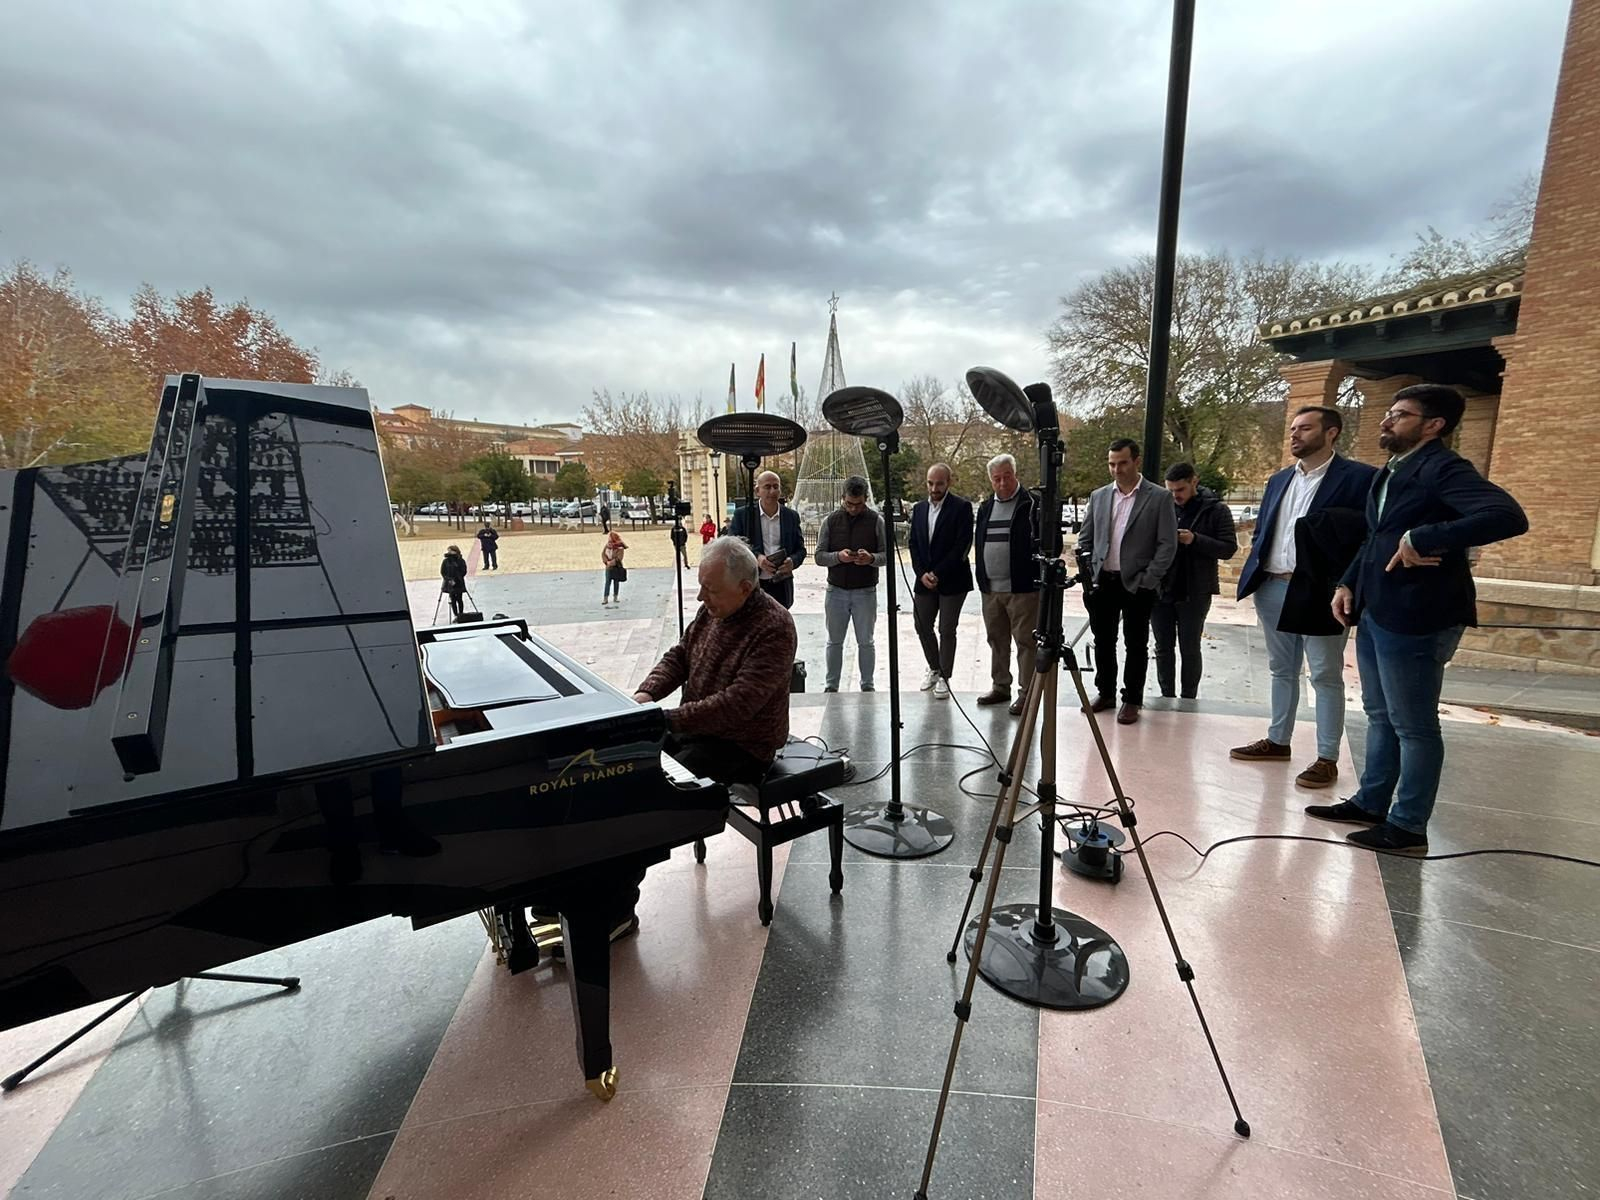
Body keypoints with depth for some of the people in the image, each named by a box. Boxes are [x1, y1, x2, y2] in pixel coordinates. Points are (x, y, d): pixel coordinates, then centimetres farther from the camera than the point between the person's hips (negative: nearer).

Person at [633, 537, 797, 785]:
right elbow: (678, 657, 11)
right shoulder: (713, 609, 2)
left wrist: (669, 719, -28)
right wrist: (647, 692, -7)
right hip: (693, 726, 8)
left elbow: (737, 704, -28)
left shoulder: (774, 627, -23)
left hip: (741, 746, -8)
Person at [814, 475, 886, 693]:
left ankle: (867, 686, 23)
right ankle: (831, 686, 22)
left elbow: (886, 555, -3)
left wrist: (871, 558, -24)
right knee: (834, 641, 11)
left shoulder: (876, 520, -3)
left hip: (865, 591, -1)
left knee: (865, 642, 10)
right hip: (836, 591, 1)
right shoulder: (831, 520, 1)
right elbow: (819, 556, 0)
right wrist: (838, 556, -20)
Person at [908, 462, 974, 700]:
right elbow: (914, 544, 9)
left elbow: (963, 545, -13)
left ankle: (944, 677, 12)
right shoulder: (919, 508, 10)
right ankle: (934, 667, 32)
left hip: (952, 580, -5)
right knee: (922, 627, 11)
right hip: (924, 580, 5)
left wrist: (938, 573, -14)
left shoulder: (962, 507, -7)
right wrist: (922, 573, -5)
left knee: (947, 630, 0)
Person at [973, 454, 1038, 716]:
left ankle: (1026, 692, 10)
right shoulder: (985, 508, 14)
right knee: (997, 640, 15)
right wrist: (982, 578, 14)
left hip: (1022, 588, -6)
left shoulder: (1031, 504, -6)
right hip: (990, 589, 7)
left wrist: (1039, 575, -16)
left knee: (1025, 641, 0)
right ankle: (1000, 687, 28)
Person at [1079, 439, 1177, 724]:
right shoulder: (1098, 496, 8)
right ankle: (1105, 692, 26)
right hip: (1102, 582, 4)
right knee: (1103, 641, 12)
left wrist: (1147, 581, -12)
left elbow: (1168, 545, -6)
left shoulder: (1159, 497, -4)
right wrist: (1089, 574, 2)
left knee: (1135, 645, 5)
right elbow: (1085, 539, 12)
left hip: (1137, 585, -4)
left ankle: (1132, 700, 17)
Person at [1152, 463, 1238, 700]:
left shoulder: (1216, 510, -4)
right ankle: (1166, 697, 23)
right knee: (1163, 647, 11)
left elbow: (1229, 548, -7)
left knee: (1190, 649, 7)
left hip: (1194, 593, -3)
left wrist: (1195, 540, -20)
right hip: (1160, 589, 3)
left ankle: (1188, 700, 19)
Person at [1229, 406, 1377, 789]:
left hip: (1318, 592, -6)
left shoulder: (1359, 477, -6)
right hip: (1271, 588, 6)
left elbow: (1369, 533, -12)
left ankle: (1327, 759, 12)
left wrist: (1347, 589, -19)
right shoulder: (1279, 480, 14)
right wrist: (1254, 580, 5)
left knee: (1326, 677, 3)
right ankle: (1277, 741, 28)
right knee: (1282, 671, 16)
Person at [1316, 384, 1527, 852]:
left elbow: (1508, 516, -27)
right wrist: (1348, 583, 9)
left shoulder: (1442, 468, -13)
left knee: (1413, 726, 3)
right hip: (1375, 613, 9)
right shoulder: (1390, 473, 14)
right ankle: (1370, 803, 32)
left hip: (1415, 617, -9)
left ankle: (1408, 827, 15)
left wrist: (1423, 540, -26)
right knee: (1381, 716, 18)